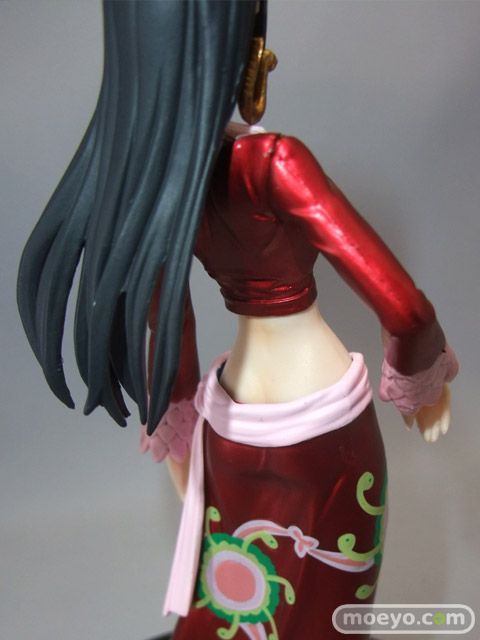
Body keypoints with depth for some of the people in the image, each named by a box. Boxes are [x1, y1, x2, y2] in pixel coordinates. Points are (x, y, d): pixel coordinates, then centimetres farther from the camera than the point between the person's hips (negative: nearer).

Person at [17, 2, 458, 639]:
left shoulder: (143, 171, -5)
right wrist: (426, 379, -4)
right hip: (324, 423, -5)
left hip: (231, 426, 6)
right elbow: (405, 311, -26)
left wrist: (179, 442, 17)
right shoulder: (270, 163, -26)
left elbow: (164, 329, 4)